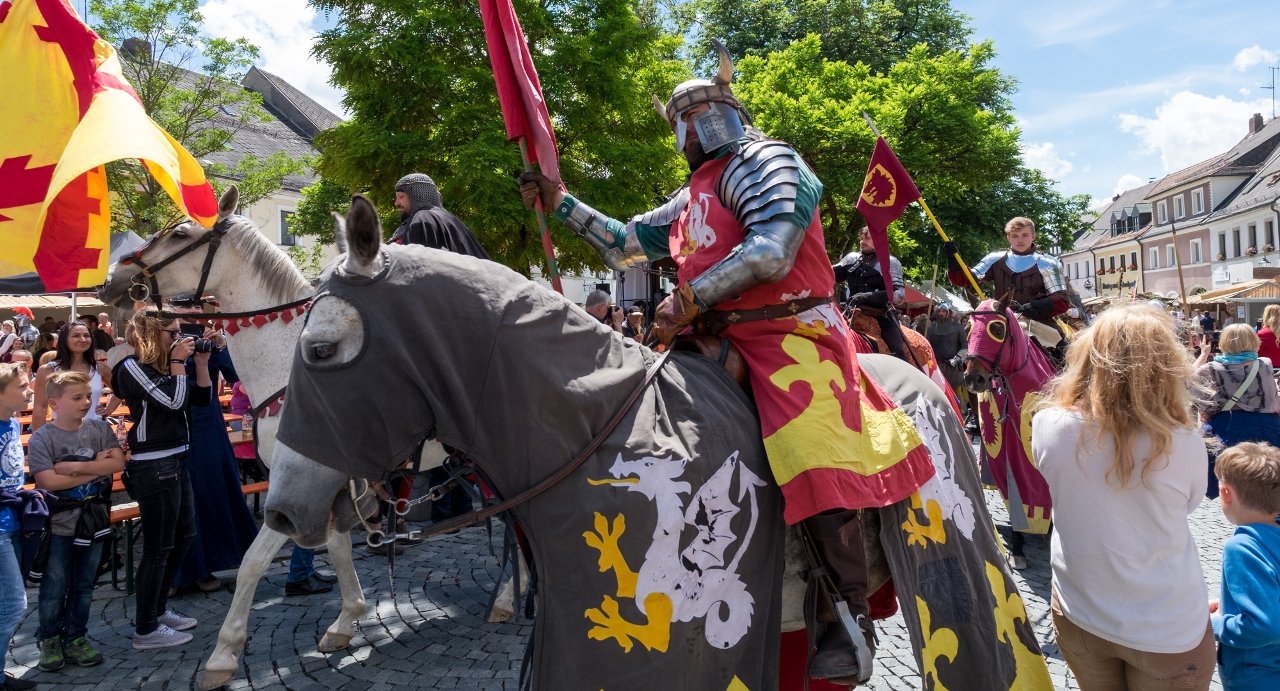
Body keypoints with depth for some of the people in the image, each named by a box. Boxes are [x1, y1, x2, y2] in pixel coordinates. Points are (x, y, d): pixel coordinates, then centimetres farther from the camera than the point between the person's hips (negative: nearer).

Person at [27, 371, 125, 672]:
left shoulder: (100, 429, 0)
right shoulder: (42, 438, -9)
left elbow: (118, 463, -10)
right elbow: (47, 481, -18)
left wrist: (76, 467, -19)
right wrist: (95, 468, -15)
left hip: (94, 521, 3)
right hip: (59, 525, -3)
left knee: (83, 586, 13)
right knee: (55, 588, 8)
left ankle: (75, 638, 27)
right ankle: (49, 639, 27)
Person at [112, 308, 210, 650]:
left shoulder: (162, 366, 12)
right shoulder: (132, 367, -12)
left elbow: (202, 398, 13)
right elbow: (173, 401, -22)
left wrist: (201, 362, 5)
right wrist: (179, 362, -12)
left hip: (175, 461, 10)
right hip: (154, 466, -10)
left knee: (184, 534, 18)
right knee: (158, 547, -3)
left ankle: (157, 609, 31)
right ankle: (146, 629, 7)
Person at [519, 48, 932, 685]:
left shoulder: (761, 161, -1)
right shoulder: (692, 197, 26)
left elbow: (770, 251, -17)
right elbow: (626, 246, 26)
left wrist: (687, 299, -15)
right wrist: (561, 203, 20)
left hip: (788, 330, -9)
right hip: (722, 341, 10)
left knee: (813, 462, -27)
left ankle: (854, 615, -10)